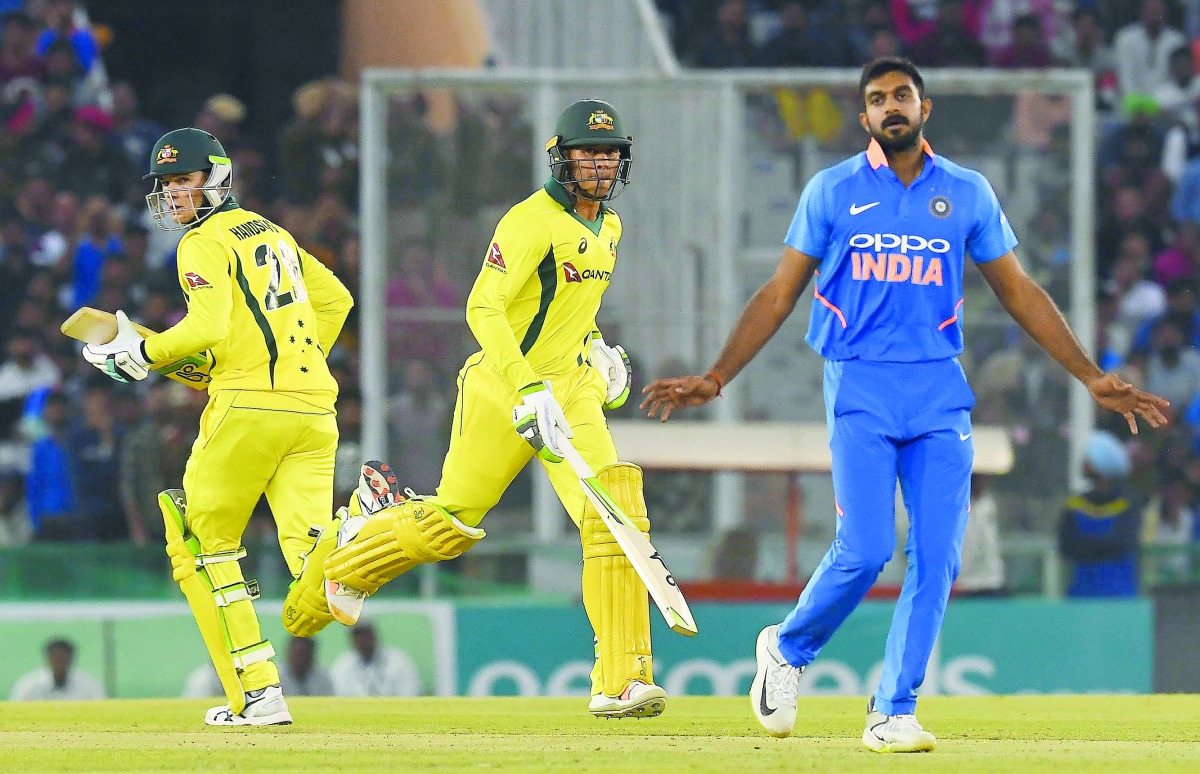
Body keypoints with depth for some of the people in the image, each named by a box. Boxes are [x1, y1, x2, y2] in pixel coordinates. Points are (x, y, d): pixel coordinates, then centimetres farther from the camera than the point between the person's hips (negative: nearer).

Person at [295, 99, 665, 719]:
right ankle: (358, 538, 40)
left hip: (572, 388, 6)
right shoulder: (533, 220, -17)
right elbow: (483, 307, -27)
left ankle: (621, 681, -13)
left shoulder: (606, 228, 10)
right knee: (453, 522, 5)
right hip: (502, 388, -6)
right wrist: (529, 393, -36)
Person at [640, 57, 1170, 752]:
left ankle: (893, 713, 1)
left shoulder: (968, 194, 9)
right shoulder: (832, 191, 5)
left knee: (937, 554, -7)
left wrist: (1093, 377, 10)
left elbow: (1019, 291, 14)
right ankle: (788, 651, 13)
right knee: (865, 550, -14)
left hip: (941, 389, 2)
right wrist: (715, 379, 1)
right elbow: (781, 293, 7)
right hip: (860, 388, -2)